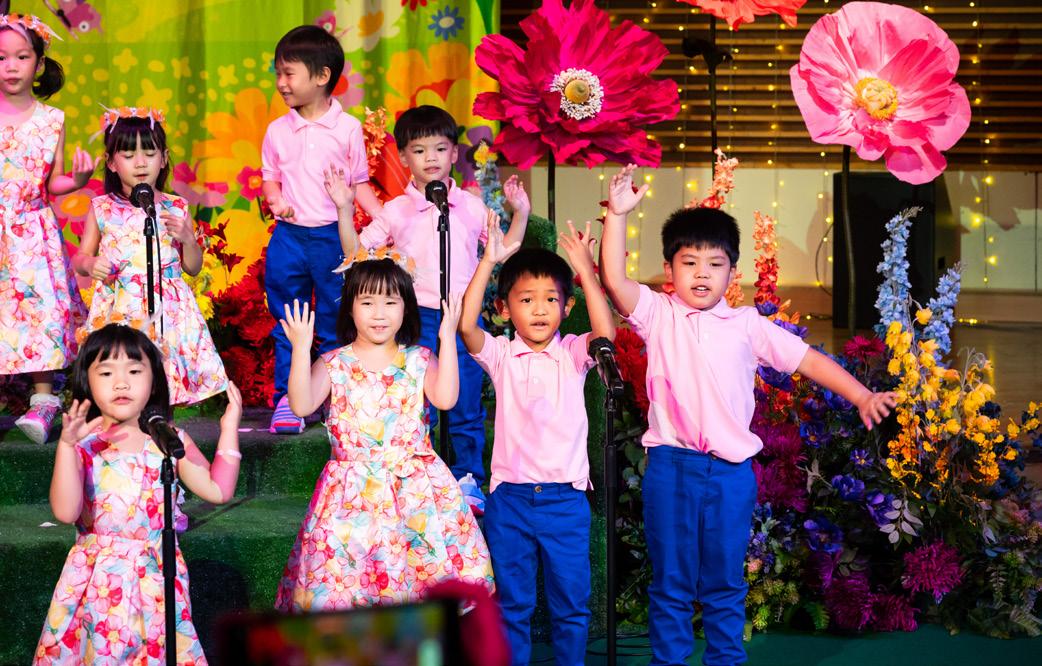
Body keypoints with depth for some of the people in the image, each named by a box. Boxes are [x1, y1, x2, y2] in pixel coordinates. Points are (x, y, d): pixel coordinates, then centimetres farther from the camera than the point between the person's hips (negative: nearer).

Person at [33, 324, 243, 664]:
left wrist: (229, 429, 0)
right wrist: (66, 445, -26)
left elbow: (218, 490, 1)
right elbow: (65, 512, -17)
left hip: (156, 578, 2)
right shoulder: (82, 445, -5)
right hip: (98, 580, -2)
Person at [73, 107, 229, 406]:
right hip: (118, 310, 0)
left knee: (161, 384, -6)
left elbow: (194, 268, 12)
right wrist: (90, 264, -10)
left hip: (165, 310, 1)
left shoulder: (176, 209, 7)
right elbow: (81, 257, 13)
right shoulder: (102, 209, 5)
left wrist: (187, 238, -7)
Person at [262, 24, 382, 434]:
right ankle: (286, 398, 14)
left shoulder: (347, 128, -1)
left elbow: (359, 183, 5)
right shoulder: (278, 131, 4)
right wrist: (276, 199, -9)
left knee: (335, 323, 7)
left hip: (334, 235, -2)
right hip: (289, 236, 2)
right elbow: (270, 177, 13)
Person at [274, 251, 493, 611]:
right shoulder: (334, 364, 2)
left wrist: (447, 339, -13)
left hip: (413, 486, 1)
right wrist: (301, 349, -17)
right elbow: (301, 405, -11)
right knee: (345, 568, -5)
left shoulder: (418, 361, 5)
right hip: (353, 495, -1)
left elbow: (445, 398, -12)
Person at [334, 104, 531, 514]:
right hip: (419, 318, -1)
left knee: (466, 407, 5)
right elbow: (357, 253, 3)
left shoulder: (471, 207, 6)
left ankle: (468, 479, 14)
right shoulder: (397, 211, 3)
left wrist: (520, 214, 0)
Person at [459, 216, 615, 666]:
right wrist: (487, 263, -24)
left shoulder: (573, 354, 0)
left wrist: (585, 269, -23)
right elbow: (466, 325, -18)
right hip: (510, 496, 0)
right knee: (512, 603, 10)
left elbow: (606, 332, -20)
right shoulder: (500, 355, 1)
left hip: (565, 497, 0)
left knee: (570, 602, 7)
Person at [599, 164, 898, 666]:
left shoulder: (746, 326, 6)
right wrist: (617, 215, -22)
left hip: (730, 469, 1)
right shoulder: (658, 315, 2)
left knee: (725, 581, 11)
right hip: (671, 466, -1)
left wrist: (862, 396, 2)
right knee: (670, 581, 7)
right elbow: (614, 280, -13)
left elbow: (807, 361, 8)